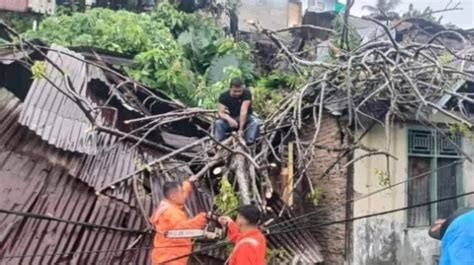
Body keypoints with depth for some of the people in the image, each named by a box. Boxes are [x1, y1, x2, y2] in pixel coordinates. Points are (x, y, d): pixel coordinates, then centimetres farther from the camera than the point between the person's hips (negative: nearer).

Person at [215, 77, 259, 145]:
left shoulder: (246, 93, -23)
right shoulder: (224, 96, -15)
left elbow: (243, 111, -32)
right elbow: (220, 112, -21)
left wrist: (241, 129, -38)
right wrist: (228, 118, -44)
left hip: (246, 118, -2)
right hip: (232, 118, 2)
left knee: (255, 122, -34)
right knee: (218, 123, -25)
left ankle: (249, 144, -35)